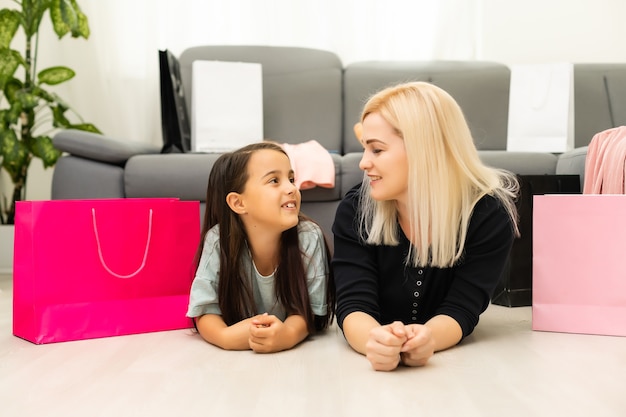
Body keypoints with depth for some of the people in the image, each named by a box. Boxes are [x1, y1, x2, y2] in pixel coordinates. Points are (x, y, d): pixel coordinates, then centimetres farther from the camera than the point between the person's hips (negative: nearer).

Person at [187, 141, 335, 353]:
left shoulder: (309, 237, -20)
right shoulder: (218, 241, -21)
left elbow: (307, 308, -17)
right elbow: (205, 310, -16)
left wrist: (288, 334, -41)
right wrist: (225, 336, -39)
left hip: (298, 352, 1)